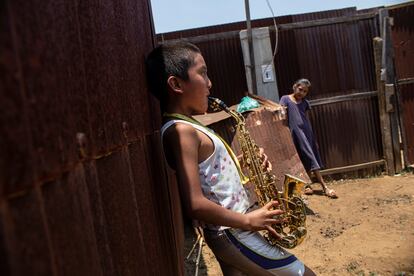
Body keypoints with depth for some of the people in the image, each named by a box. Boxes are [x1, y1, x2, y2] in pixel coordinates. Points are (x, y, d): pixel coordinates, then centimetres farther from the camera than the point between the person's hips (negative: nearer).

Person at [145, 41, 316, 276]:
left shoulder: (185, 127, 9)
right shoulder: (181, 131, -21)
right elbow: (195, 205, -27)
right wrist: (248, 221, -18)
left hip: (225, 234, 9)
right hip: (233, 235, -9)